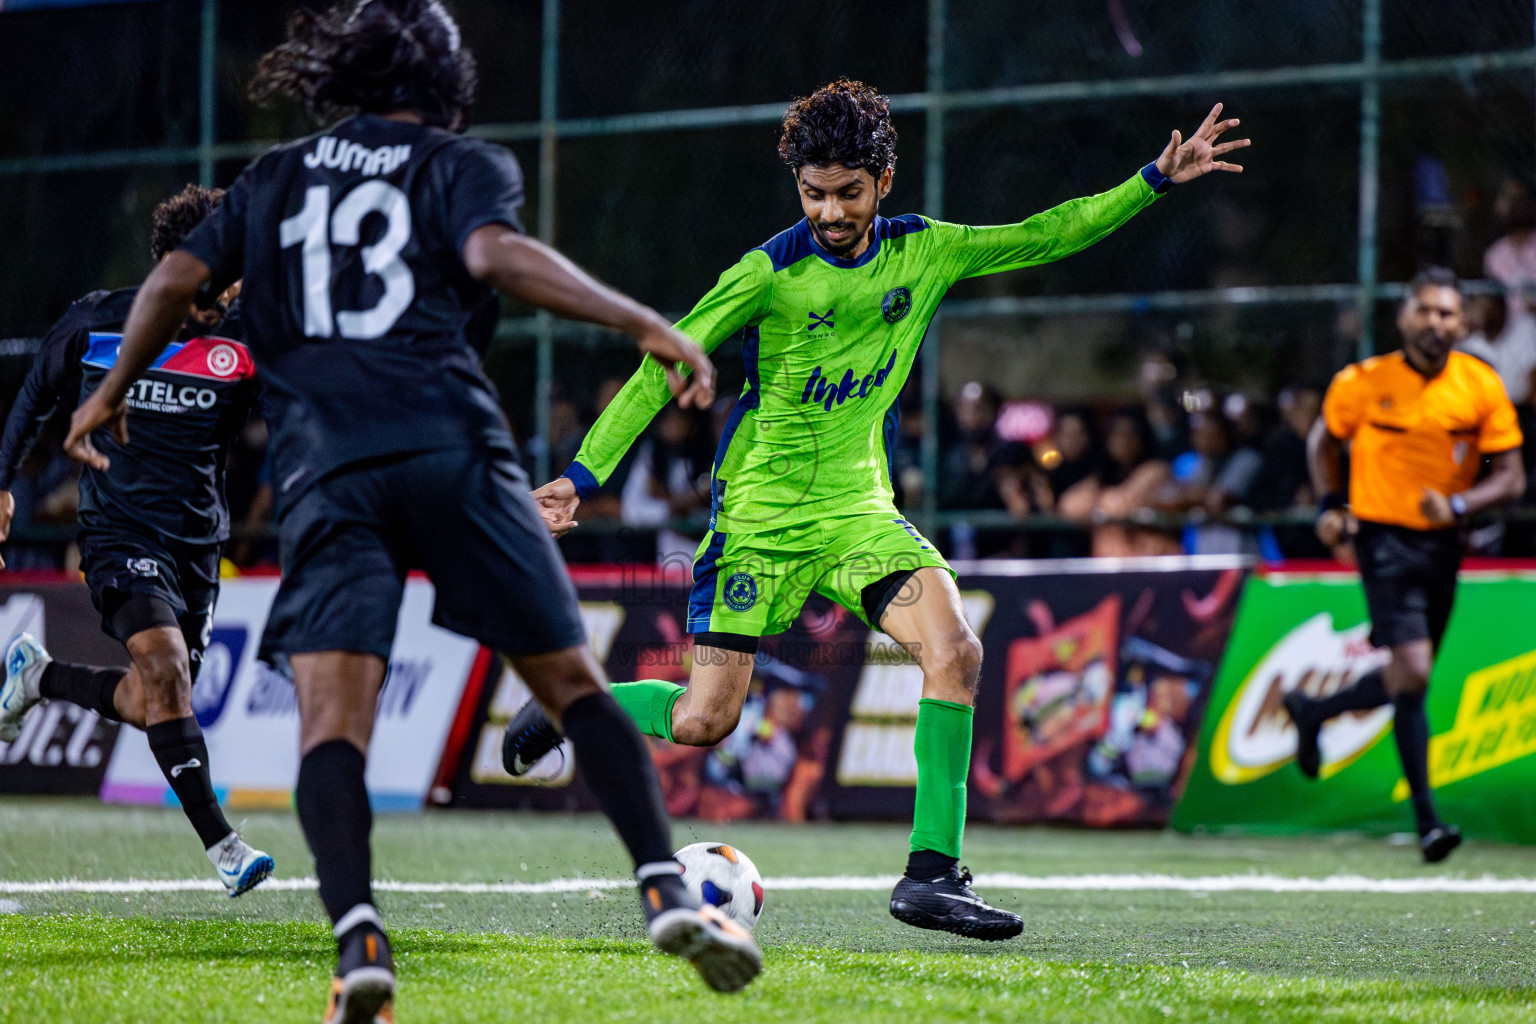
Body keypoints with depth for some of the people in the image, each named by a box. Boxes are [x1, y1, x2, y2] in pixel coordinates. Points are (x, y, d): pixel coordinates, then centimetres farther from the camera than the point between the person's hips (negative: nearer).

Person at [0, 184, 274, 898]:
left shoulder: (238, 350, -3)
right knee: (165, 666, -24)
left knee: (151, 705, 5)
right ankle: (221, 844, -24)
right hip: (119, 532, -3)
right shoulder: (92, 324, -5)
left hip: (197, 544, 3)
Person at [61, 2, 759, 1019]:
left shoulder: (274, 179, 22)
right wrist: (646, 324, -10)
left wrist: (113, 391, 32)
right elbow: (496, 254, -8)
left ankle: (358, 940, -29)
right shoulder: (464, 164, 12)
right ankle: (667, 892, -5)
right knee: (576, 685, 7)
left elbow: (176, 280, 17)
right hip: (453, 451, -1)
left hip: (325, 469, 1)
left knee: (330, 724, -9)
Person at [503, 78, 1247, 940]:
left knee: (956, 650, -21)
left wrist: (1155, 181, 3)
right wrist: (583, 476, -14)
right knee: (703, 723, -7)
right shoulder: (771, 273, -13)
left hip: (858, 509, 4)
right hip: (760, 514, -4)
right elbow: (662, 369, -10)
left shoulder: (922, 253, 0)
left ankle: (934, 871, -17)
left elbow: (1041, 238, 9)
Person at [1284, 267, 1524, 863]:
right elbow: (1325, 440, 13)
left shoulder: (1481, 387, -4)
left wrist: (1459, 504, -20)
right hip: (1383, 535, -4)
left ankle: (1312, 711, 39)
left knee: (1406, 679, 13)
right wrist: (1331, 505, 0)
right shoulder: (1362, 384, -7)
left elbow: (1511, 477, -3)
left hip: (1442, 542, 4)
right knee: (1413, 673, -19)